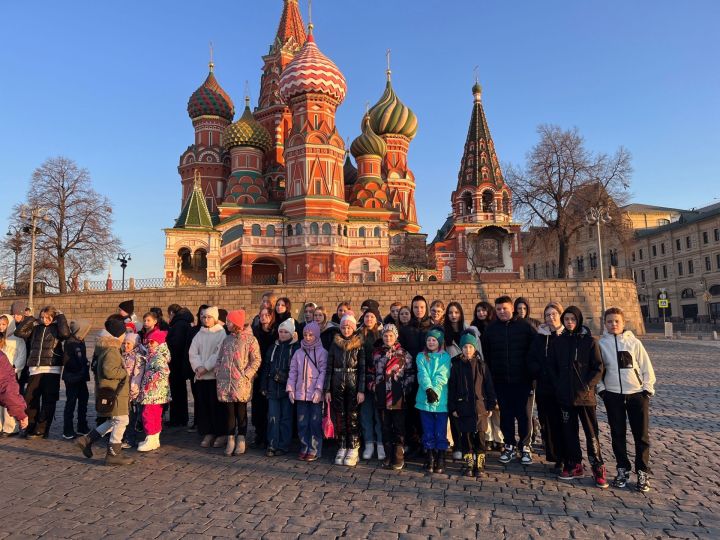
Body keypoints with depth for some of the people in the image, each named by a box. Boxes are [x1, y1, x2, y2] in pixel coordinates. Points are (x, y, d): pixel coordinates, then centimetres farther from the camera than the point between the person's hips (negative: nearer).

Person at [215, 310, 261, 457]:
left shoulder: (250, 339, -5)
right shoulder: (227, 339, 13)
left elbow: (256, 360, -8)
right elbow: (219, 358, 18)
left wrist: (246, 375, -14)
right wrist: (218, 372, 6)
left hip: (241, 384, -5)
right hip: (225, 382, 5)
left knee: (241, 411, 4)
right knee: (229, 411, 8)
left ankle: (241, 440, 15)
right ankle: (230, 439, 17)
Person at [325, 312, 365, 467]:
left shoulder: (359, 345, -1)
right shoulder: (335, 344, 6)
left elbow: (363, 369, -4)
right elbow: (329, 367, 5)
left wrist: (361, 390, -12)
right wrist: (327, 390, -1)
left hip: (353, 385, -3)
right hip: (337, 385, 3)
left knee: (352, 417, -2)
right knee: (339, 417, 6)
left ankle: (353, 450, 8)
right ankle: (342, 448, 17)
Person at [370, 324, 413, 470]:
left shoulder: (404, 354, 0)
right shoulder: (376, 353, 9)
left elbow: (410, 374, -1)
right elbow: (370, 372, 18)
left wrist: (405, 389, -9)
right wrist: (372, 386, 6)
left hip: (398, 398, -3)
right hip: (382, 397, 3)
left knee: (399, 428, 3)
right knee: (385, 428, 11)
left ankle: (399, 458, 12)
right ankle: (388, 456, 22)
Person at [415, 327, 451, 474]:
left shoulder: (445, 357, 2)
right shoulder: (421, 356, 7)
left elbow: (442, 376, -10)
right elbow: (422, 375, -7)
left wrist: (435, 390, -23)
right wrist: (428, 389, -24)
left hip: (441, 400, -1)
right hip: (424, 399, 2)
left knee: (441, 433, 4)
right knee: (428, 433, 8)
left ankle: (440, 459, 18)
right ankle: (429, 459, 20)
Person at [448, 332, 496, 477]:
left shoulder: (481, 365, 2)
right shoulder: (456, 366, 1)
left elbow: (489, 386, 5)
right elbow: (451, 388, 2)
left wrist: (491, 406, 2)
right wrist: (452, 408, -2)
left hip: (480, 406, 0)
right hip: (463, 408, 0)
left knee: (480, 436, 4)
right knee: (465, 436, 6)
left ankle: (480, 465, 17)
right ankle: (468, 464, 19)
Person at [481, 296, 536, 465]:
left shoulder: (525, 327, -2)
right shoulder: (490, 329, 3)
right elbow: (485, 353, 5)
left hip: (521, 379, -2)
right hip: (500, 381, 2)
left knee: (523, 413, 4)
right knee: (505, 414, 10)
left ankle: (525, 446, 20)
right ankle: (509, 445, 24)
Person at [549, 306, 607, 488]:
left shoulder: (589, 341, -3)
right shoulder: (558, 342, 6)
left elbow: (598, 368, -4)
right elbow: (552, 367, 10)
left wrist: (587, 386, -11)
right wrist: (558, 386, 1)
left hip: (585, 395, -3)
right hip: (565, 396, 3)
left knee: (591, 432, 2)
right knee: (569, 431, 9)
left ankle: (598, 469, 13)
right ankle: (574, 466, 21)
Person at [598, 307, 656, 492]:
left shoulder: (633, 342, -1)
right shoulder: (601, 344, 1)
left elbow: (647, 367, 2)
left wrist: (648, 389, -2)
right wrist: (601, 389, -1)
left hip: (637, 394, -1)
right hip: (613, 395, 1)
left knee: (642, 435, 3)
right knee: (617, 434, 8)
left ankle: (643, 472, 15)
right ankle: (623, 470, 22)